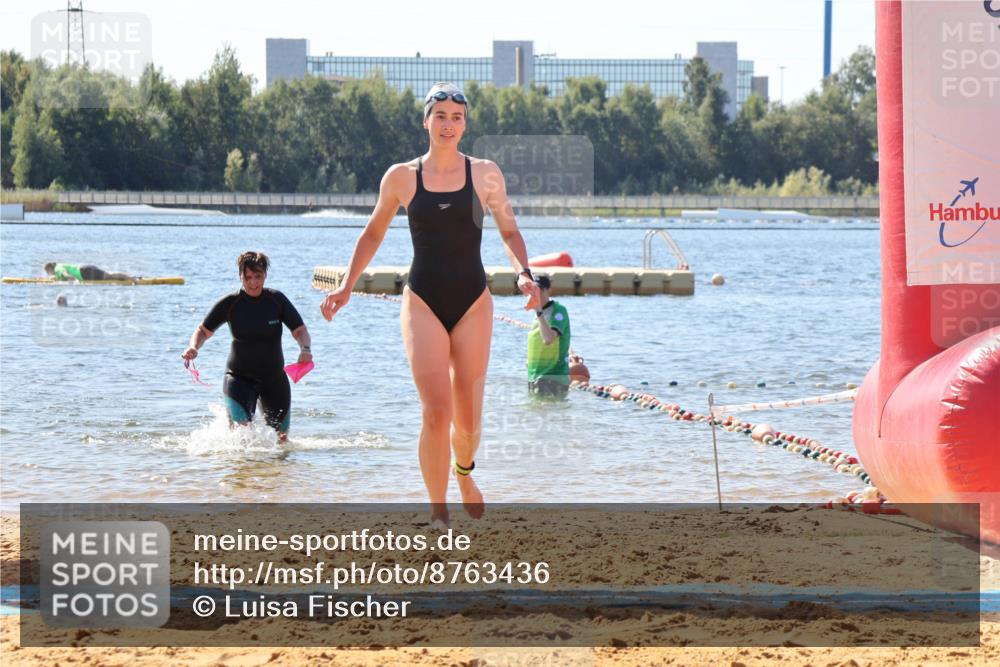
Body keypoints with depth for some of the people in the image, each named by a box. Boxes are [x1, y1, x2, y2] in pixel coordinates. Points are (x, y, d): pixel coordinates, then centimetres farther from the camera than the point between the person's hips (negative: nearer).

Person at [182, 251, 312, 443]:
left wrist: (305, 349, -25)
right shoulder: (230, 303, -8)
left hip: (274, 377, 2)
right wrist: (193, 348, -20)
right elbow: (204, 330, 1)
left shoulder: (277, 300, -5)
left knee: (281, 438, 8)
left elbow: (300, 330, -3)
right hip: (239, 376, -2)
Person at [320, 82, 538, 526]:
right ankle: (438, 512, -6)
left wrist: (523, 274, -6)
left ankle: (464, 472, 40)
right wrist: (346, 286, 8)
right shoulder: (401, 178, 2)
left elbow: (508, 230, 12)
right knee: (436, 413, -16)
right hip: (423, 302, -1)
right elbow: (374, 233, 15)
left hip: (473, 304, 1)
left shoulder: (485, 175, 2)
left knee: (468, 422, 5)